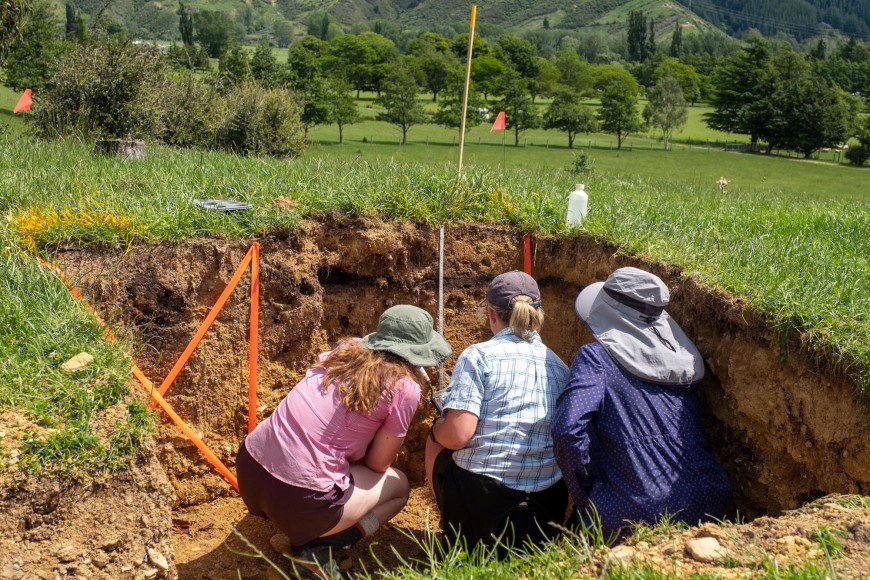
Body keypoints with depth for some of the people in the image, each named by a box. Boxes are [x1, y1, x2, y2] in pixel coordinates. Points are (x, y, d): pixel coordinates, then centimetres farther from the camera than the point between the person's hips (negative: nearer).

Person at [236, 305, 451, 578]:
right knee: (398, 486, 18)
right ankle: (318, 547, 0)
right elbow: (377, 464, 6)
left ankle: (299, 530, 17)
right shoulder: (404, 388, -6)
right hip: (301, 497, -7)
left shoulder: (347, 349, 11)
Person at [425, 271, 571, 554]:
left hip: (480, 506, -5)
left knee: (438, 438, 24)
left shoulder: (479, 355, -8)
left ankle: (460, 541, 19)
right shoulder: (560, 367, 7)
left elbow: (457, 435, -16)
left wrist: (436, 430, 7)